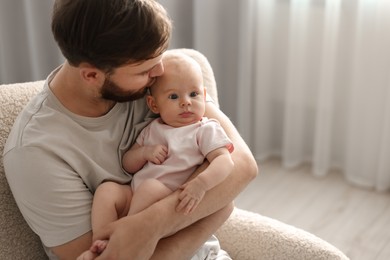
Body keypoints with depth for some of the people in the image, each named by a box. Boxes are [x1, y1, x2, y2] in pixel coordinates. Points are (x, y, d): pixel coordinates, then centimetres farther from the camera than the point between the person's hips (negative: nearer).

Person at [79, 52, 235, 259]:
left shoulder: (206, 130, 1)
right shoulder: (151, 130, 17)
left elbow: (224, 160, -14)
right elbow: (127, 165, 18)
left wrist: (201, 183, -33)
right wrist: (145, 152, -4)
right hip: (135, 196, 6)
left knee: (150, 187, -33)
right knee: (106, 190, -16)